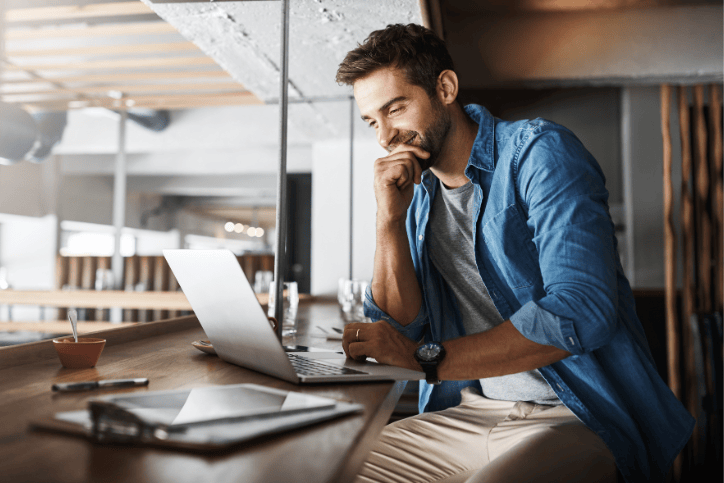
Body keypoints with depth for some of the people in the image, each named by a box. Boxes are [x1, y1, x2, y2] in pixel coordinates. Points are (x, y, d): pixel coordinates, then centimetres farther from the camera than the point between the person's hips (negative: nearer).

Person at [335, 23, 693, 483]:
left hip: (576, 416, -5)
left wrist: (426, 357, -21)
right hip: (466, 415, 6)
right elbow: (402, 328, 4)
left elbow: (579, 314, -23)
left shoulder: (539, 151, -11)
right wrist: (390, 219, -8)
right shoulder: (415, 194, 8)